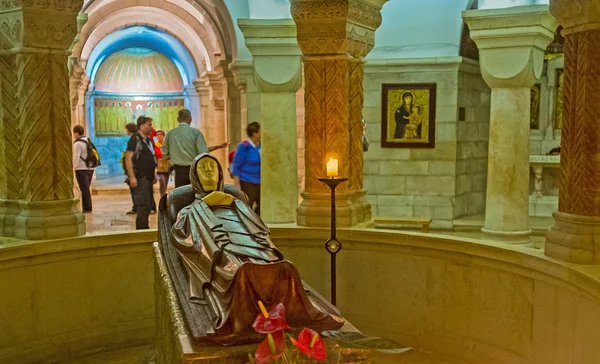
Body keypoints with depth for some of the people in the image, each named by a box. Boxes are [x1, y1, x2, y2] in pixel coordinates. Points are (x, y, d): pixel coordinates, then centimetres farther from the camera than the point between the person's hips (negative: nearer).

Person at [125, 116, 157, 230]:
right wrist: (132, 177, -21)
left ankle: (143, 228, 22)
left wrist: (154, 174, 19)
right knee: (144, 205, -10)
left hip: (148, 178, 9)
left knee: (149, 205, 12)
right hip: (140, 178, -9)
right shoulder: (134, 139, -9)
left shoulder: (149, 140, 17)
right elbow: (128, 159, -15)